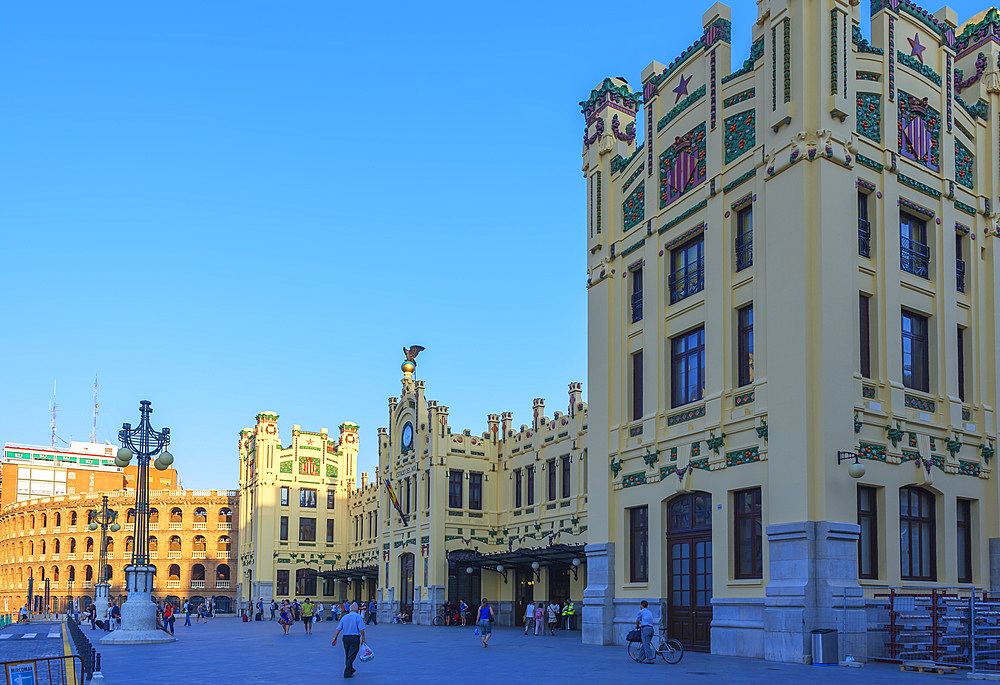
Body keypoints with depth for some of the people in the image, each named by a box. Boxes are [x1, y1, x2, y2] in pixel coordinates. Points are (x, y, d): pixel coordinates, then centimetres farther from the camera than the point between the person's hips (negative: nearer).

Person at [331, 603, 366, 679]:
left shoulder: (344, 617, 10)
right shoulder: (358, 616, -4)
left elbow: (338, 629, 7)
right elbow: (361, 629, -13)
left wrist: (335, 639, 9)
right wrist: (363, 639, -6)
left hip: (345, 638, 5)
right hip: (355, 638, -5)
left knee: (347, 655, 18)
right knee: (351, 656, -4)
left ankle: (351, 670, 32)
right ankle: (347, 673, -9)